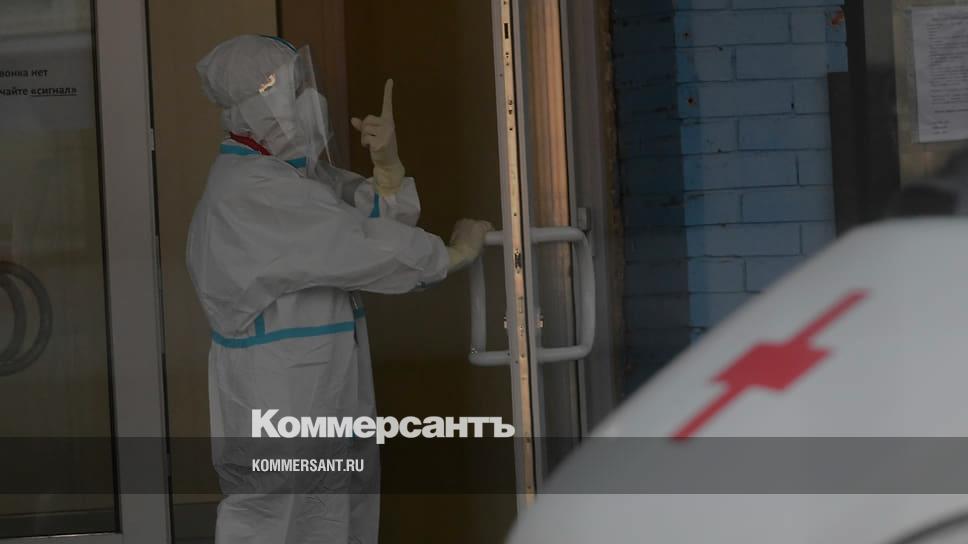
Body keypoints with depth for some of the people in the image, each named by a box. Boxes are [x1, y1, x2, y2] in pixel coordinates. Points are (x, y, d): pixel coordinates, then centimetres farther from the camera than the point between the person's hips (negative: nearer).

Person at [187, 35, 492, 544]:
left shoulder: (299, 172, 11)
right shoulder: (250, 192, -20)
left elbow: (382, 218, 7)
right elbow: (359, 249, -20)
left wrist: (387, 163, -12)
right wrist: (453, 252, -7)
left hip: (330, 412, 10)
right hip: (276, 423, -10)